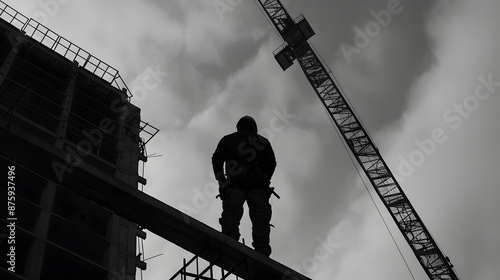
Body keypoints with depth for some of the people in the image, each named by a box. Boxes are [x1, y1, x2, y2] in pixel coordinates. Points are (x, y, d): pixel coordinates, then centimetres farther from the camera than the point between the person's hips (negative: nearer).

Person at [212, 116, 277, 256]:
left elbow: (217, 159, 13)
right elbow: (272, 163, 19)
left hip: (235, 182, -1)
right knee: (260, 215, -11)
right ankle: (262, 248, -32)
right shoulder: (263, 141, 31)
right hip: (258, 183, 1)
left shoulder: (228, 139, 28)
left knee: (232, 211, -15)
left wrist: (220, 178, 16)